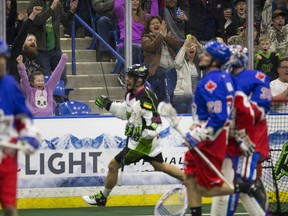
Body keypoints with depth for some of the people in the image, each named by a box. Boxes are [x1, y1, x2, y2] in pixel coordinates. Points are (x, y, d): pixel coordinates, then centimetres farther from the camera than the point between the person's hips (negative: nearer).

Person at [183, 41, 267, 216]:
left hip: (210, 140, -10)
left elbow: (218, 117, -28)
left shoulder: (211, 82, -22)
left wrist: (198, 135, -27)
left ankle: (249, 187, -3)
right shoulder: (225, 77, 8)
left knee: (206, 188, -3)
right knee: (190, 178, 13)